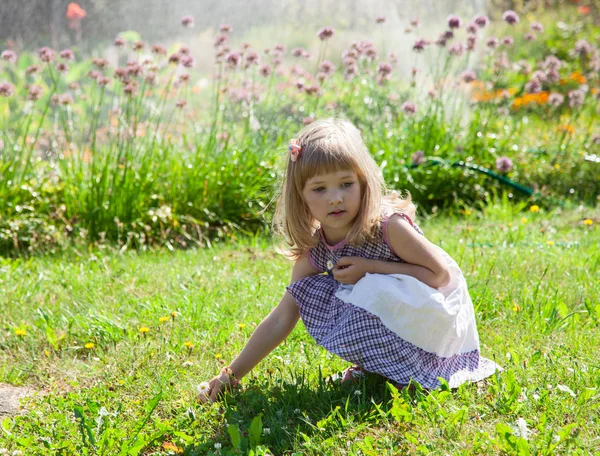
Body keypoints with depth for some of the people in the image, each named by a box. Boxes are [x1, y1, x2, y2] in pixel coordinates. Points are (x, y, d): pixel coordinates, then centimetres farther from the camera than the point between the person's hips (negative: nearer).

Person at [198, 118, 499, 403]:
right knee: (308, 291, -10)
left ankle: (404, 371, -10)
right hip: (385, 313, 6)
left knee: (375, 294, -34)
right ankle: (373, 366, 2)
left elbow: (441, 273, -20)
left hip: (438, 318, -6)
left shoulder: (389, 225, -25)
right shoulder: (312, 250, -10)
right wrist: (232, 374, -10)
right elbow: (282, 318, -6)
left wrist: (370, 268, -26)